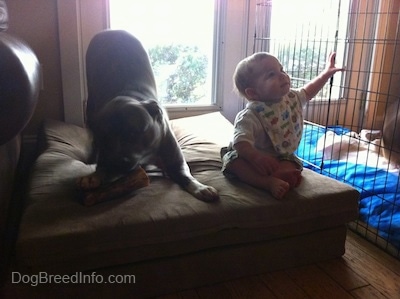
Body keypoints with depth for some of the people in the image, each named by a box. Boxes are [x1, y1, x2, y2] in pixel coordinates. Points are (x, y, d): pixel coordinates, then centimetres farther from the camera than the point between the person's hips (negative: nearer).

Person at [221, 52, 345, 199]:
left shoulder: (292, 99, -5)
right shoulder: (250, 116, -29)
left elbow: (307, 92, 17)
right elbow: (241, 142, -40)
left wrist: (326, 73, 15)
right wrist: (257, 157, -58)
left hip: (280, 157, 6)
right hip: (251, 157, -5)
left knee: (292, 165, -22)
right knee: (234, 161, -35)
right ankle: (269, 182, -47)